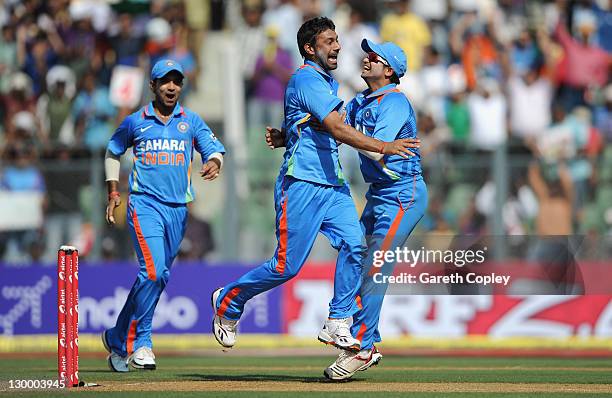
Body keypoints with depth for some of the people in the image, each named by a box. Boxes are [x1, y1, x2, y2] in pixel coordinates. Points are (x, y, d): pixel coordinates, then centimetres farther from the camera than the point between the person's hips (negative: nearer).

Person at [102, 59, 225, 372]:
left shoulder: (191, 121, 9)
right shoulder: (135, 122, 5)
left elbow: (214, 149, 0)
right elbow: (113, 152, 20)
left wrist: (214, 163, -23)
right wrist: (113, 192, 13)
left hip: (178, 208, 4)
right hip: (144, 203, -4)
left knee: (159, 276, 7)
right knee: (153, 270, -20)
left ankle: (118, 338, 23)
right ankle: (139, 342, -10)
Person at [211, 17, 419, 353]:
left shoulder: (329, 83, 19)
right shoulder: (306, 80, -12)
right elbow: (337, 129, -23)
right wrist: (383, 147, -30)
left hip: (332, 184, 8)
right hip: (302, 186, -8)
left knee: (354, 244, -12)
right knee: (287, 265, -5)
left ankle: (338, 326, -8)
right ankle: (228, 302, 17)